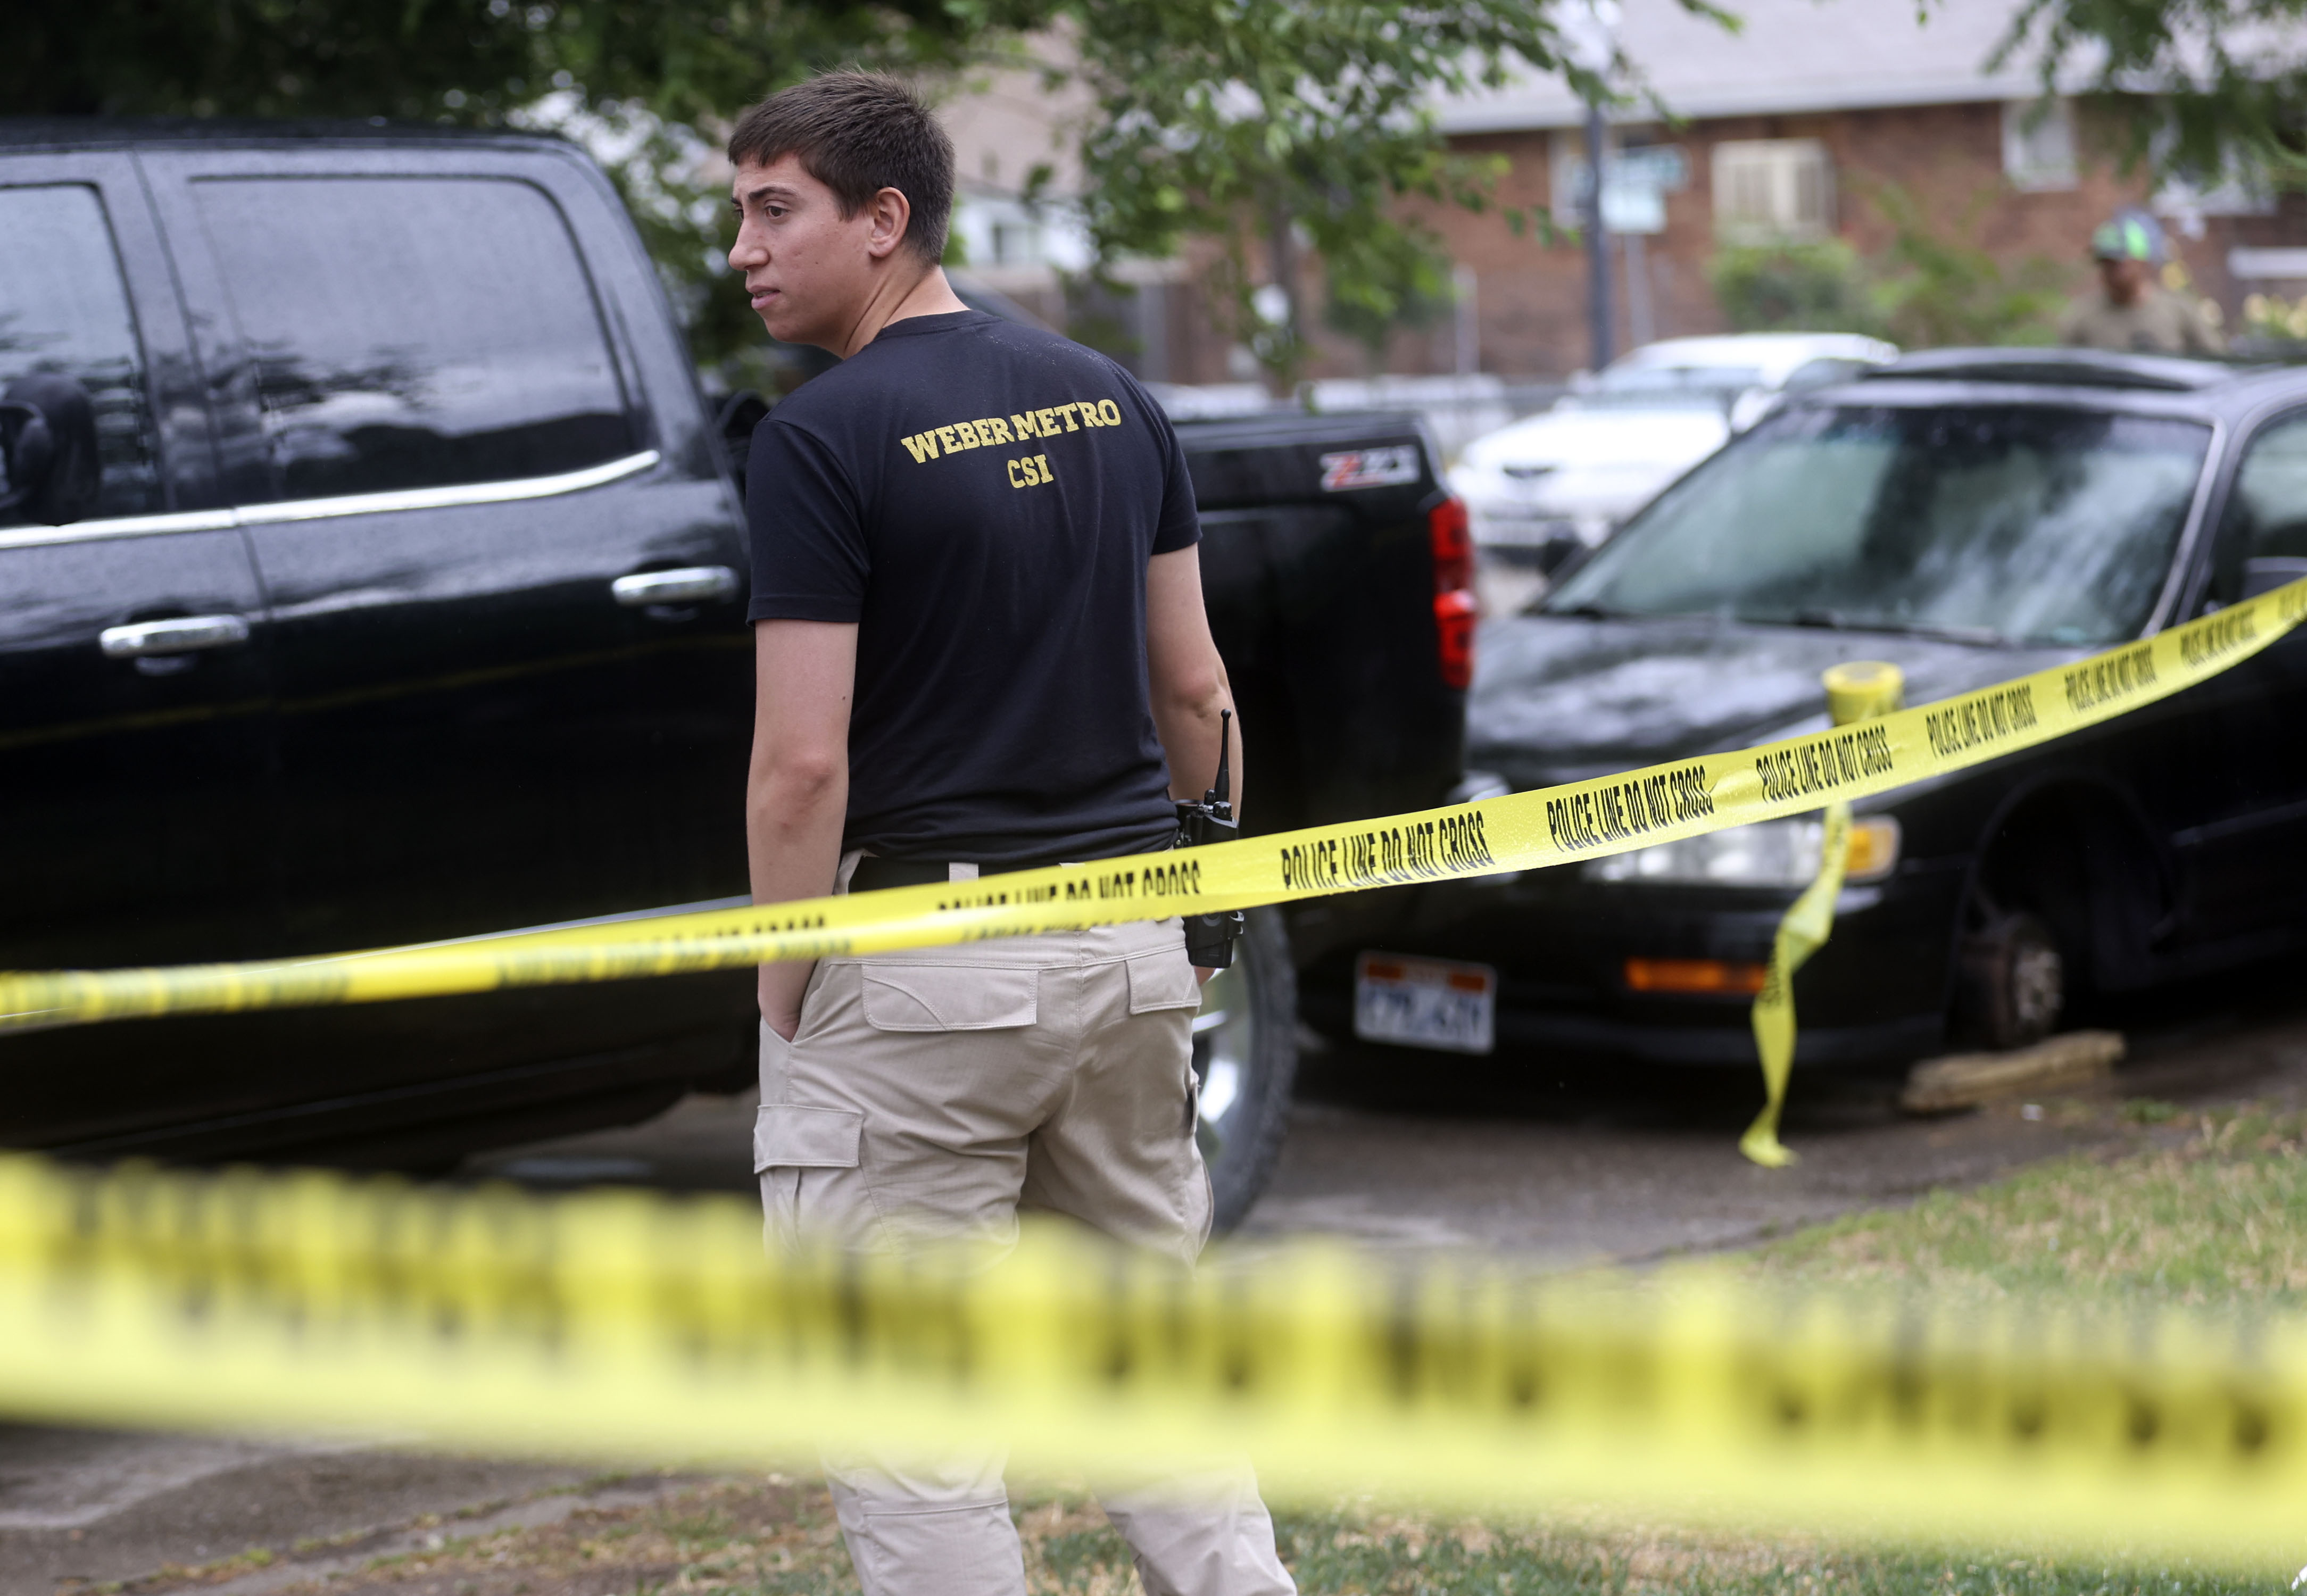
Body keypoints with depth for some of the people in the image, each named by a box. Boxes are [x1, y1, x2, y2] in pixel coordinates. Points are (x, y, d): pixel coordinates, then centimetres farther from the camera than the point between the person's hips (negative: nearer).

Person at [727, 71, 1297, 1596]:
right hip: (1130, 948, 7)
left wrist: (783, 998, -6)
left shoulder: (823, 439, -13)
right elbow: (1193, 694, 11)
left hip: (919, 968, -7)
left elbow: (805, 763, -16)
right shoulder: (1115, 399, 8)